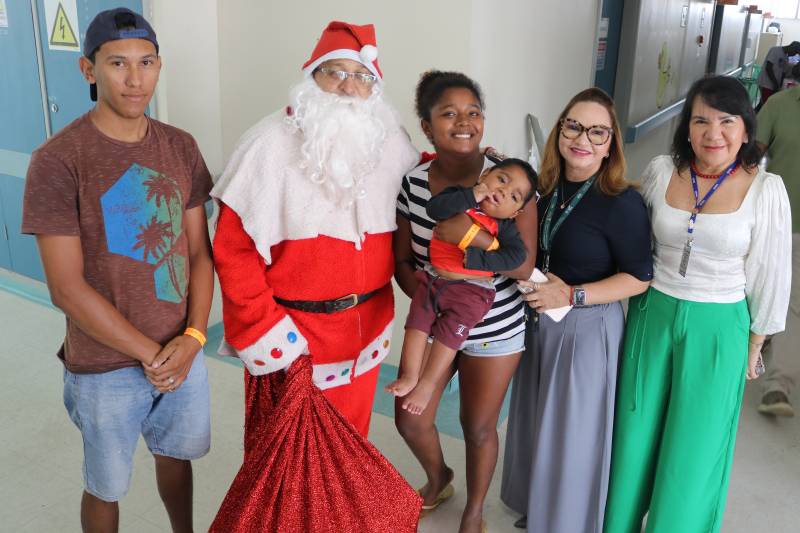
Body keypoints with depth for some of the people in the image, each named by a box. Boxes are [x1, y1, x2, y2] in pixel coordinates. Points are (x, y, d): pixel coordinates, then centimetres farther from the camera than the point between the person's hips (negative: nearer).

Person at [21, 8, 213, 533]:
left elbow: (200, 251, 1)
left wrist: (193, 336, -12)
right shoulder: (57, 159, -15)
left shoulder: (181, 147, -1)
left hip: (183, 349, 4)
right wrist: (150, 353, -13)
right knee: (106, 487, 16)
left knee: (176, 455, 23)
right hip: (106, 365, -4)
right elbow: (67, 288, -16)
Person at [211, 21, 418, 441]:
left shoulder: (391, 143, -1)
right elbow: (233, 250, -13)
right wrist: (265, 329, -16)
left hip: (367, 327, 4)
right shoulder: (271, 146, -14)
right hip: (288, 331, -4)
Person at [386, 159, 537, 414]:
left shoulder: (504, 227, -5)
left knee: (449, 334, -6)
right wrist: (470, 196, -21)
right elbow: (434, 209, -17)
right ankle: (410, 376, 4)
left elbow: (517, 255, -17)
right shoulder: (461, 198, 0)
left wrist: (476, 259, -24)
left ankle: (427, 384, 8)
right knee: (417, 321, -4)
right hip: (434, 279, 3)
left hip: (471, 291, -3)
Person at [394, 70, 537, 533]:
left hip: (494, 329, -3)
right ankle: (439, 478, 48)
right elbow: (402, 261, -1)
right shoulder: (413, 182, -8)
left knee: (478, 428, 13)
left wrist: (471, 233, -36)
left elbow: (525, 267, -21)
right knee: (410, 421, 12)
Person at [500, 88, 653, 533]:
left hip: (588, 328, -6)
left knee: (573, 430, 8)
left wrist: (571, 295, -20)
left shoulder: (624, 203, -18)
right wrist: (531, 284, -3)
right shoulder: (544, 187, -1)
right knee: (537, 421, 20)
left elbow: (639, 278, -14)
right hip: (540, 319, 6)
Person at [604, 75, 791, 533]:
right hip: (653, 315, 3)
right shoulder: (661, 171, -6)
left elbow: (769, 276, -4)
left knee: (694, 443, 10)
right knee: (637, 431, 15)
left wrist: (755, 346, 2)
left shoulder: (766, 190, -12)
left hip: (718, 328, -2)